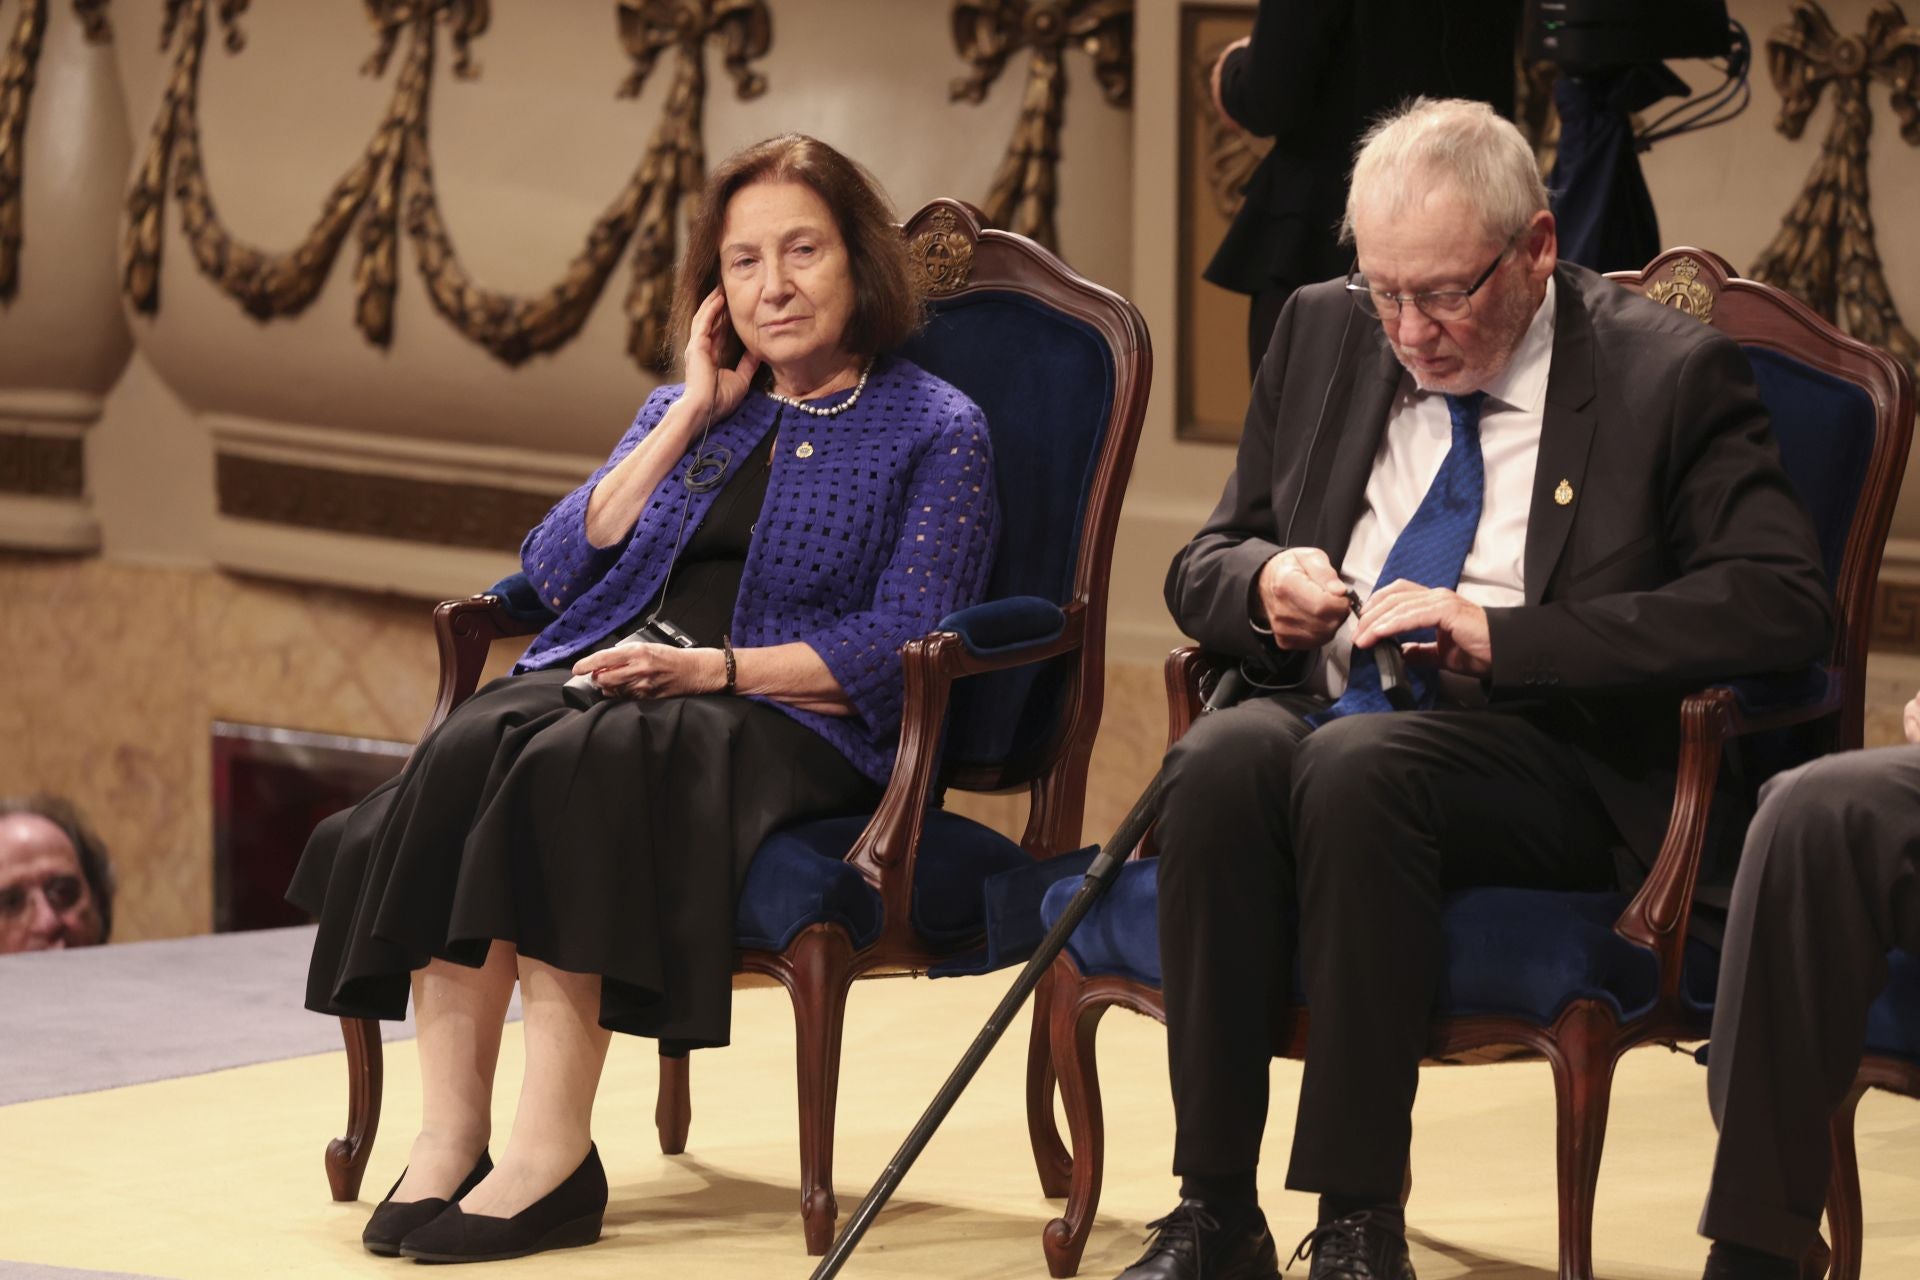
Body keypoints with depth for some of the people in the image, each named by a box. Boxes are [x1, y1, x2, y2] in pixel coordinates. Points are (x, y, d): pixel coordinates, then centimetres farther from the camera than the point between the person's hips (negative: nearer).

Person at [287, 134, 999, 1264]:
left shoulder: (935, 432, 8)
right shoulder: (690, 413, 25)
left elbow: (905, 643, -5)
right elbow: (556, 568, 12)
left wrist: (712, 667, -15)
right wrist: (689, 421, 8)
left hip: (789, 721, -5)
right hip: (607, 672, 5)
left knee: (571, 762, -36)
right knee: (471, 748, -30)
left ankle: (555, 1147, -40)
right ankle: (449, 1137, -36)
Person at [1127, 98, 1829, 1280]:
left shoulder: (1669, 373, -1)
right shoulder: (1323, 332, 15)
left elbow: (1785, 604, -14)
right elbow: (1203, 567, 22)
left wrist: (1498, 637, -19)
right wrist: (1264, 582, -5)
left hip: (1546, 761, -4)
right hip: (1315, 719, 4)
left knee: (1355, 765, -36)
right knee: (1223, 754, -31)